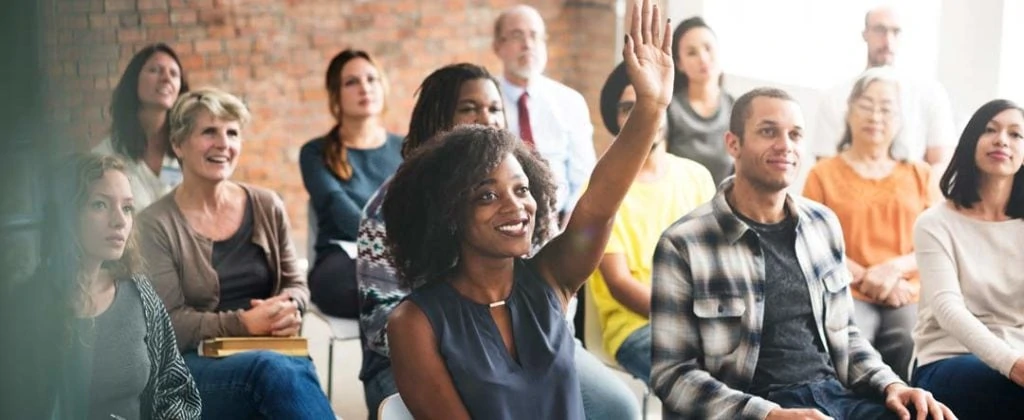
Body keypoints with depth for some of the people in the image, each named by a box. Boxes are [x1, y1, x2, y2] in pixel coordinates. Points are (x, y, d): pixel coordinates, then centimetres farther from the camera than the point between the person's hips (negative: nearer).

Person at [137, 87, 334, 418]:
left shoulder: (267, 207, 11)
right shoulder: (156, 225, -1)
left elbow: (295, 283, 17)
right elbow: (170, 323, -6)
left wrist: (289, 308, -7)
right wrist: (244, 323, -18)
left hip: (272, 353, 3)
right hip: (193, 366, -3)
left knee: (297, 371, -36)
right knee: (277, 370, -37)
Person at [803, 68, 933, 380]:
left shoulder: (919, 174, 19)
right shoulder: (824, 173, 11)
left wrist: (894, 267, -8)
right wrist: (867, 278, -9)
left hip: (909, 298, 2)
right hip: (847, 295, -2)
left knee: (912, 348, -29)